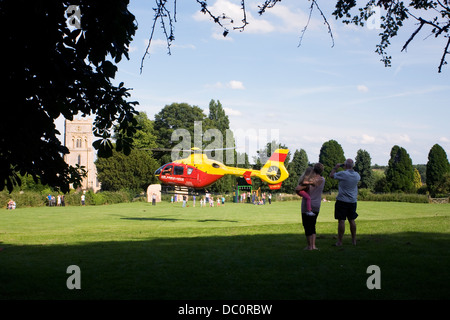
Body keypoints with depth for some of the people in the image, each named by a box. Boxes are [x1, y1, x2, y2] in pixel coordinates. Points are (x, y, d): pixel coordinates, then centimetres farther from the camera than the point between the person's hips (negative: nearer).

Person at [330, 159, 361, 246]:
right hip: (353, 201, 6)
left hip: (342, 200, -6)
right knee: (352, 220, 14)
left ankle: (339, 241, 0)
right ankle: (354, 240, 20)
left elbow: (331, 175, -2)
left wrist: (336, 167, 13)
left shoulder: (342, 174, -16)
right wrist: (351, 169, 26)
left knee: (341, 220, -3)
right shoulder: (357, 175, 1)